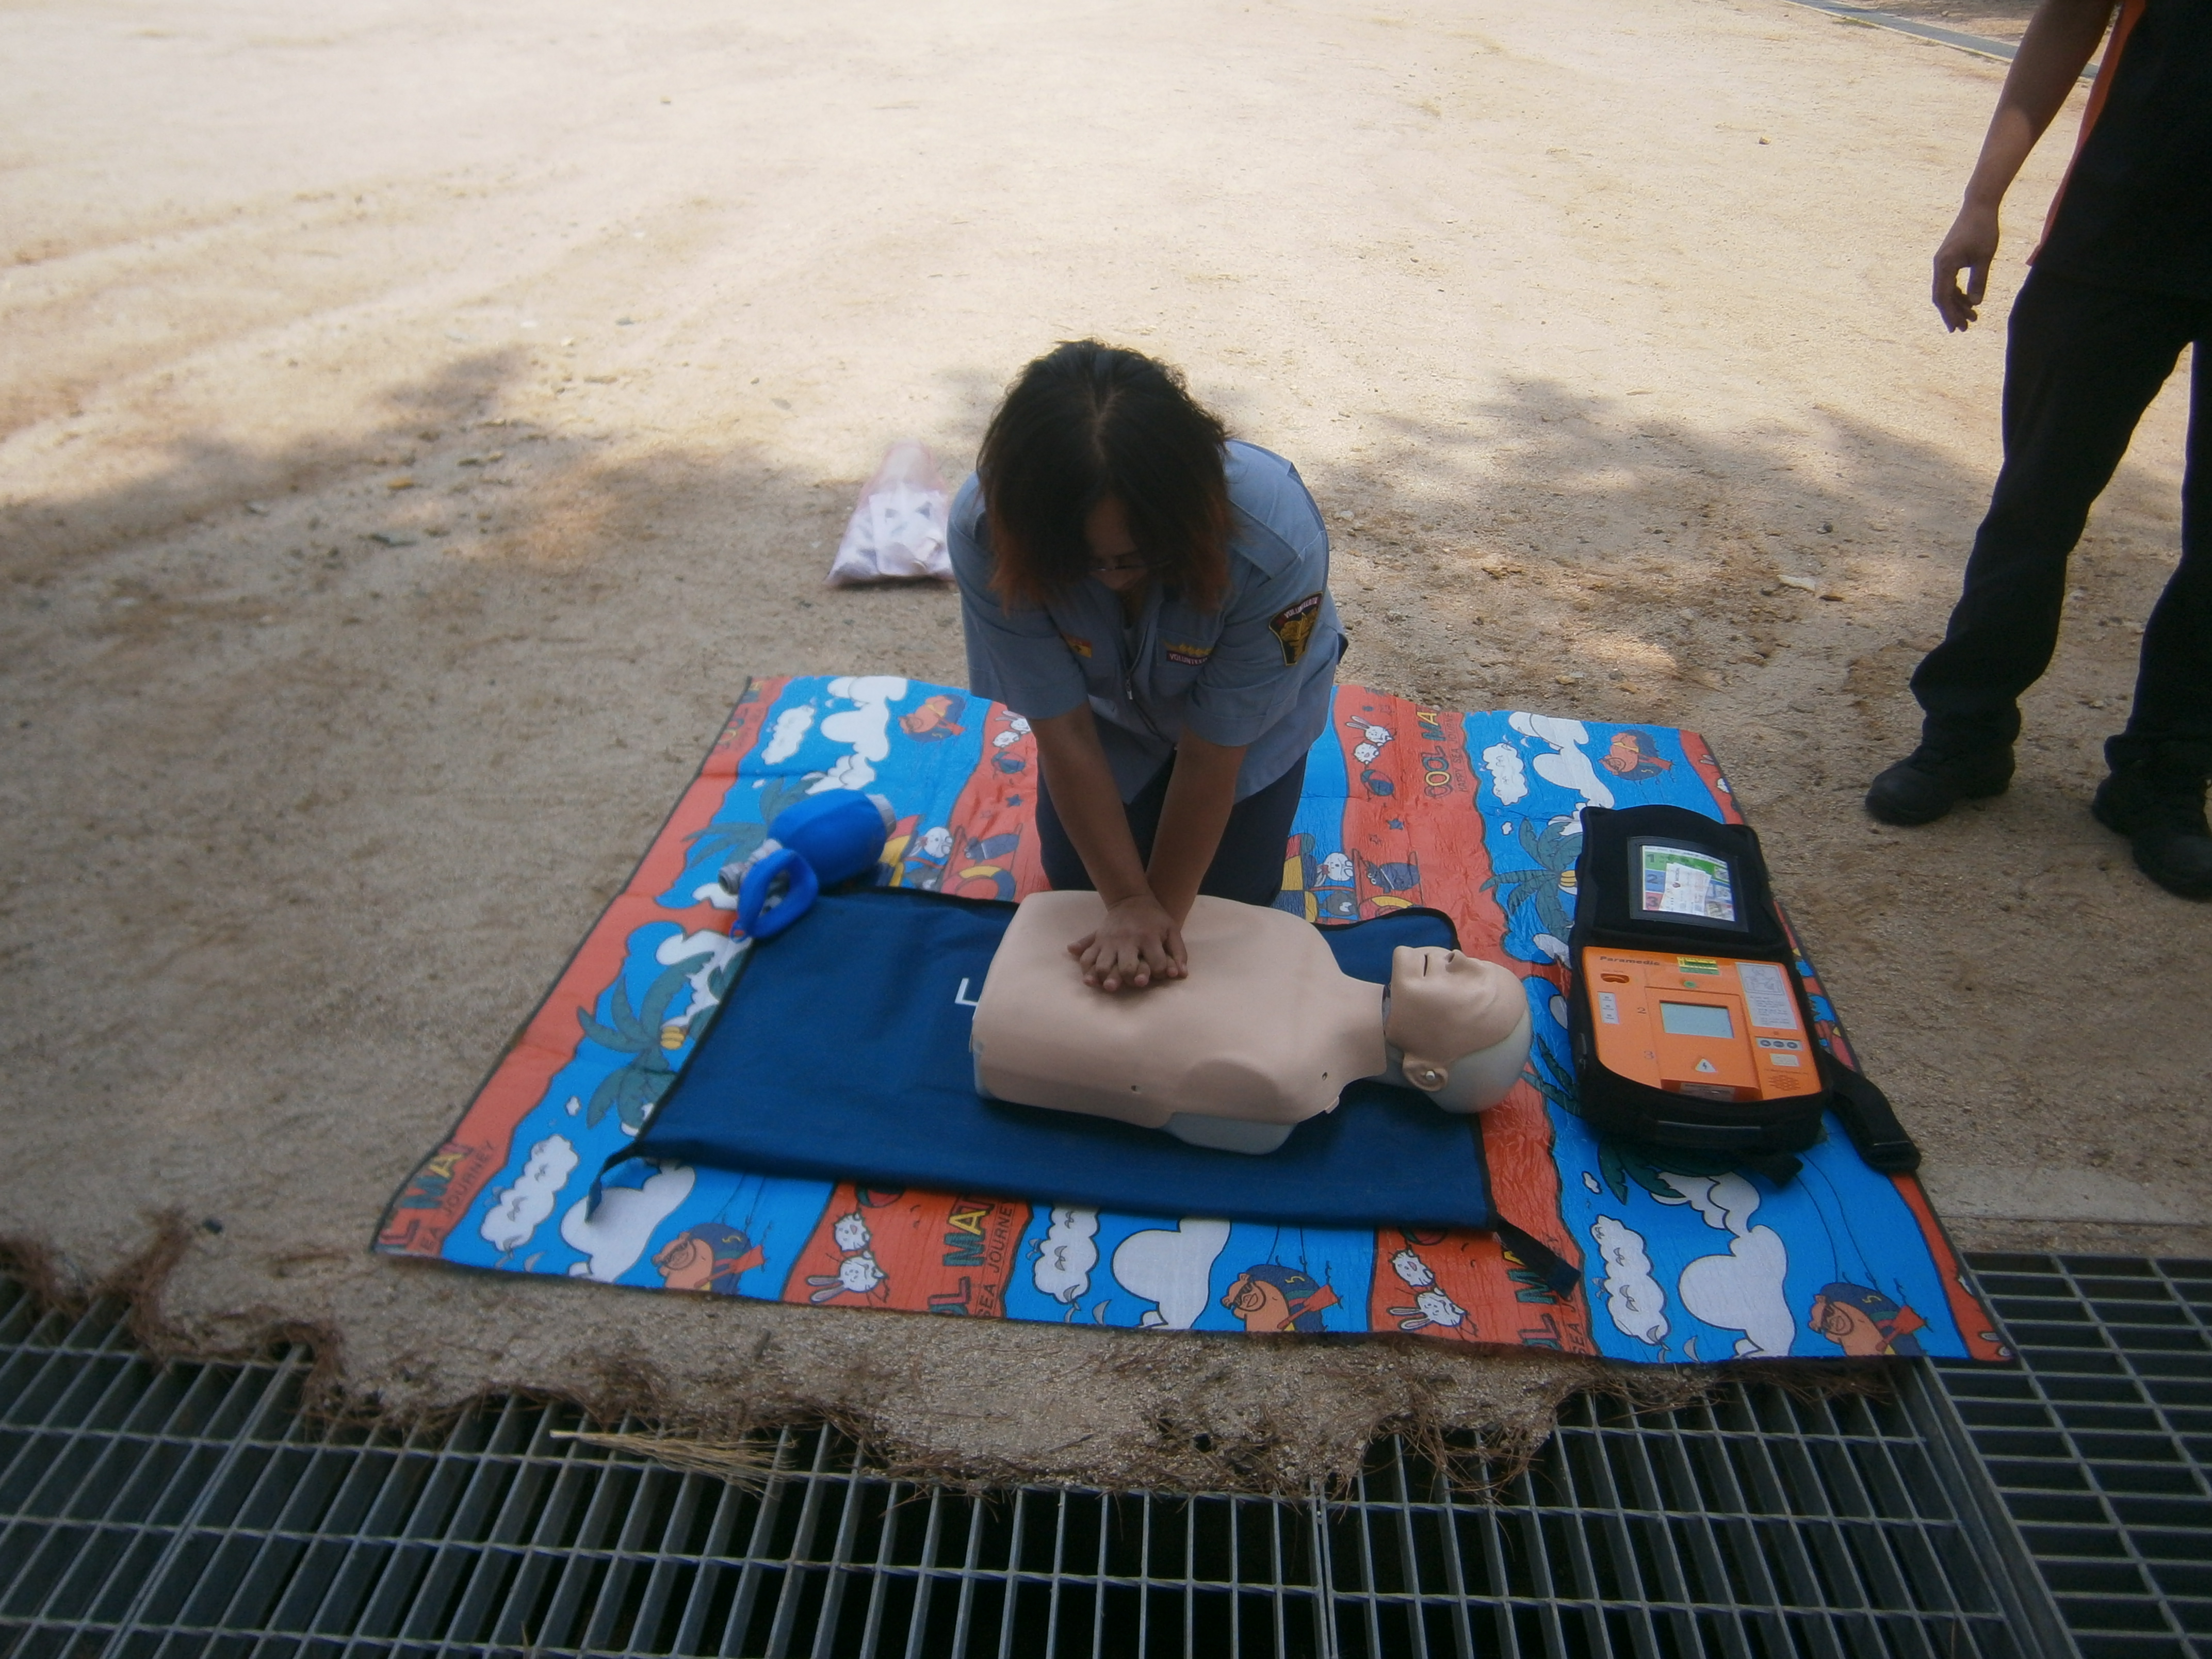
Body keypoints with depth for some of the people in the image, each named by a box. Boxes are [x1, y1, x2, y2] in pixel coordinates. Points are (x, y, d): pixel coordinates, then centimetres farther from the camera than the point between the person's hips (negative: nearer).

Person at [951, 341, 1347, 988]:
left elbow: (1210, 753, -31)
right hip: (1109, 707, 2)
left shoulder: (1276, 544, -43)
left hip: (1250, 715, -1)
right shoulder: (986, 531, -38)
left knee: (1232, 891, 2)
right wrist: (1130, 902, -28)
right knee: (1073, 875, 7)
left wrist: (1165, 909, -23)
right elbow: (1063, 731, -29)